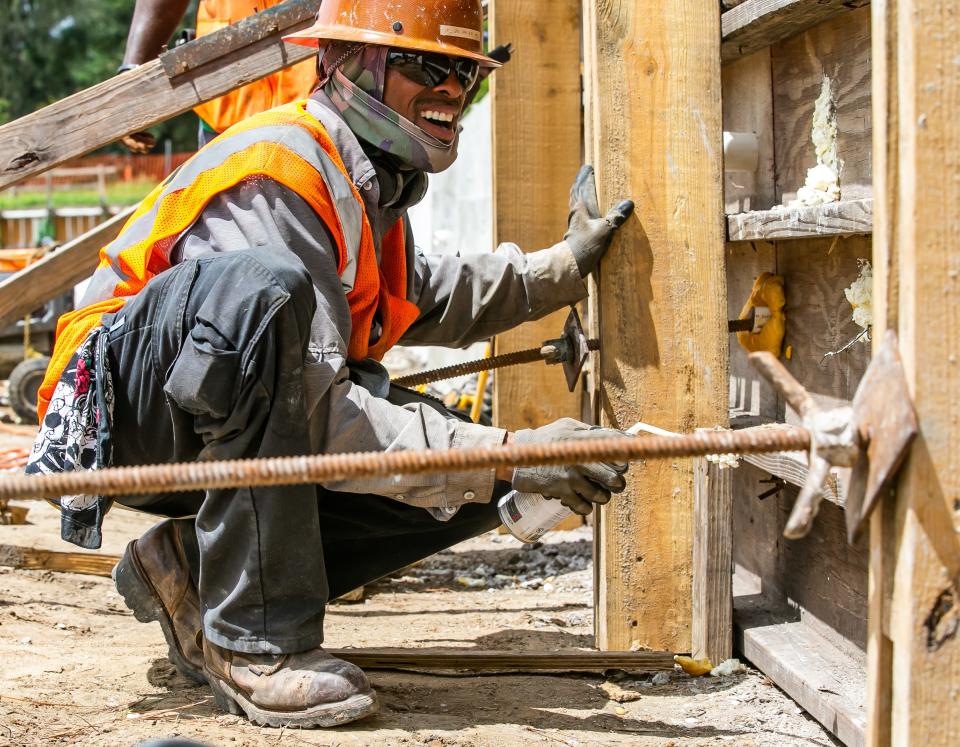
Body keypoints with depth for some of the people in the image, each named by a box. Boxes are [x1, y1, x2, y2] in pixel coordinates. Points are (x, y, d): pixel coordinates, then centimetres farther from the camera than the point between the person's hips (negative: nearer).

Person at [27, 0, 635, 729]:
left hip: (226, 438, 9)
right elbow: (317, 411, -31)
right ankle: (255, 639, -32)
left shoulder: (369, 177, 7)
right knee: (263, 285, -39)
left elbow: (417, 299, 27)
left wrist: (564, 266, 16)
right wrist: (507, 454, -35)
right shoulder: (275, 172, -23)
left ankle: (194, 564, 3)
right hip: (124, 413, -9)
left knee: (466, 490, -4)